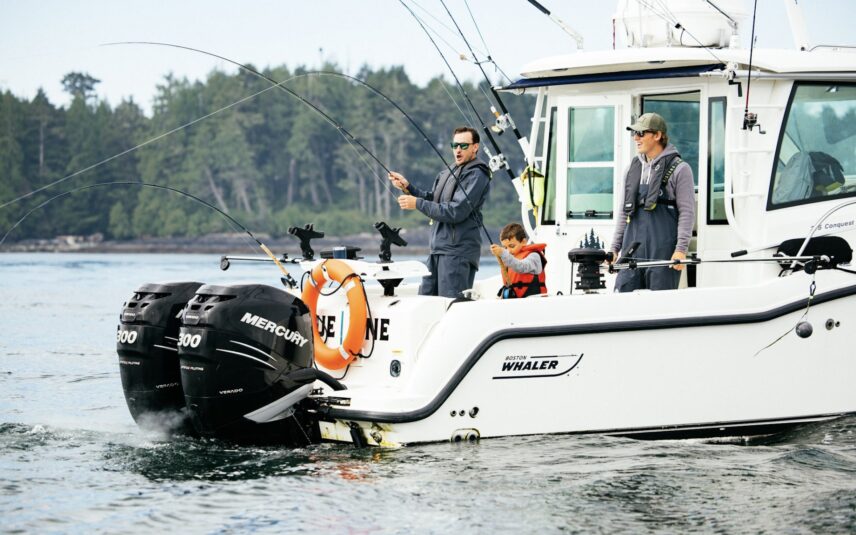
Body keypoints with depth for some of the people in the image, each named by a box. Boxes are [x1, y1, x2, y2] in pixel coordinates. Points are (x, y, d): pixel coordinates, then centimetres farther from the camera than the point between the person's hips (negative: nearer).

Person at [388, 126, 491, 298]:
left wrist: (417, 203, -15)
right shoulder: (449, 173, 18)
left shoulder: (476, 175, -10)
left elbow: (456, 212, -18)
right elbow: (432, 199, 19)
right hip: (438, 248, 9)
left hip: (458, 251, -9)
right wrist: (407, 187, 3)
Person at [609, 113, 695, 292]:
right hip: (633, 246, 5)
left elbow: (687, 212, -5)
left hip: (663, 249, -5)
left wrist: (681, 249, -14)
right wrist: (614, 248, 16)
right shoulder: (633, 169, 18)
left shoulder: (679, 169, 0)